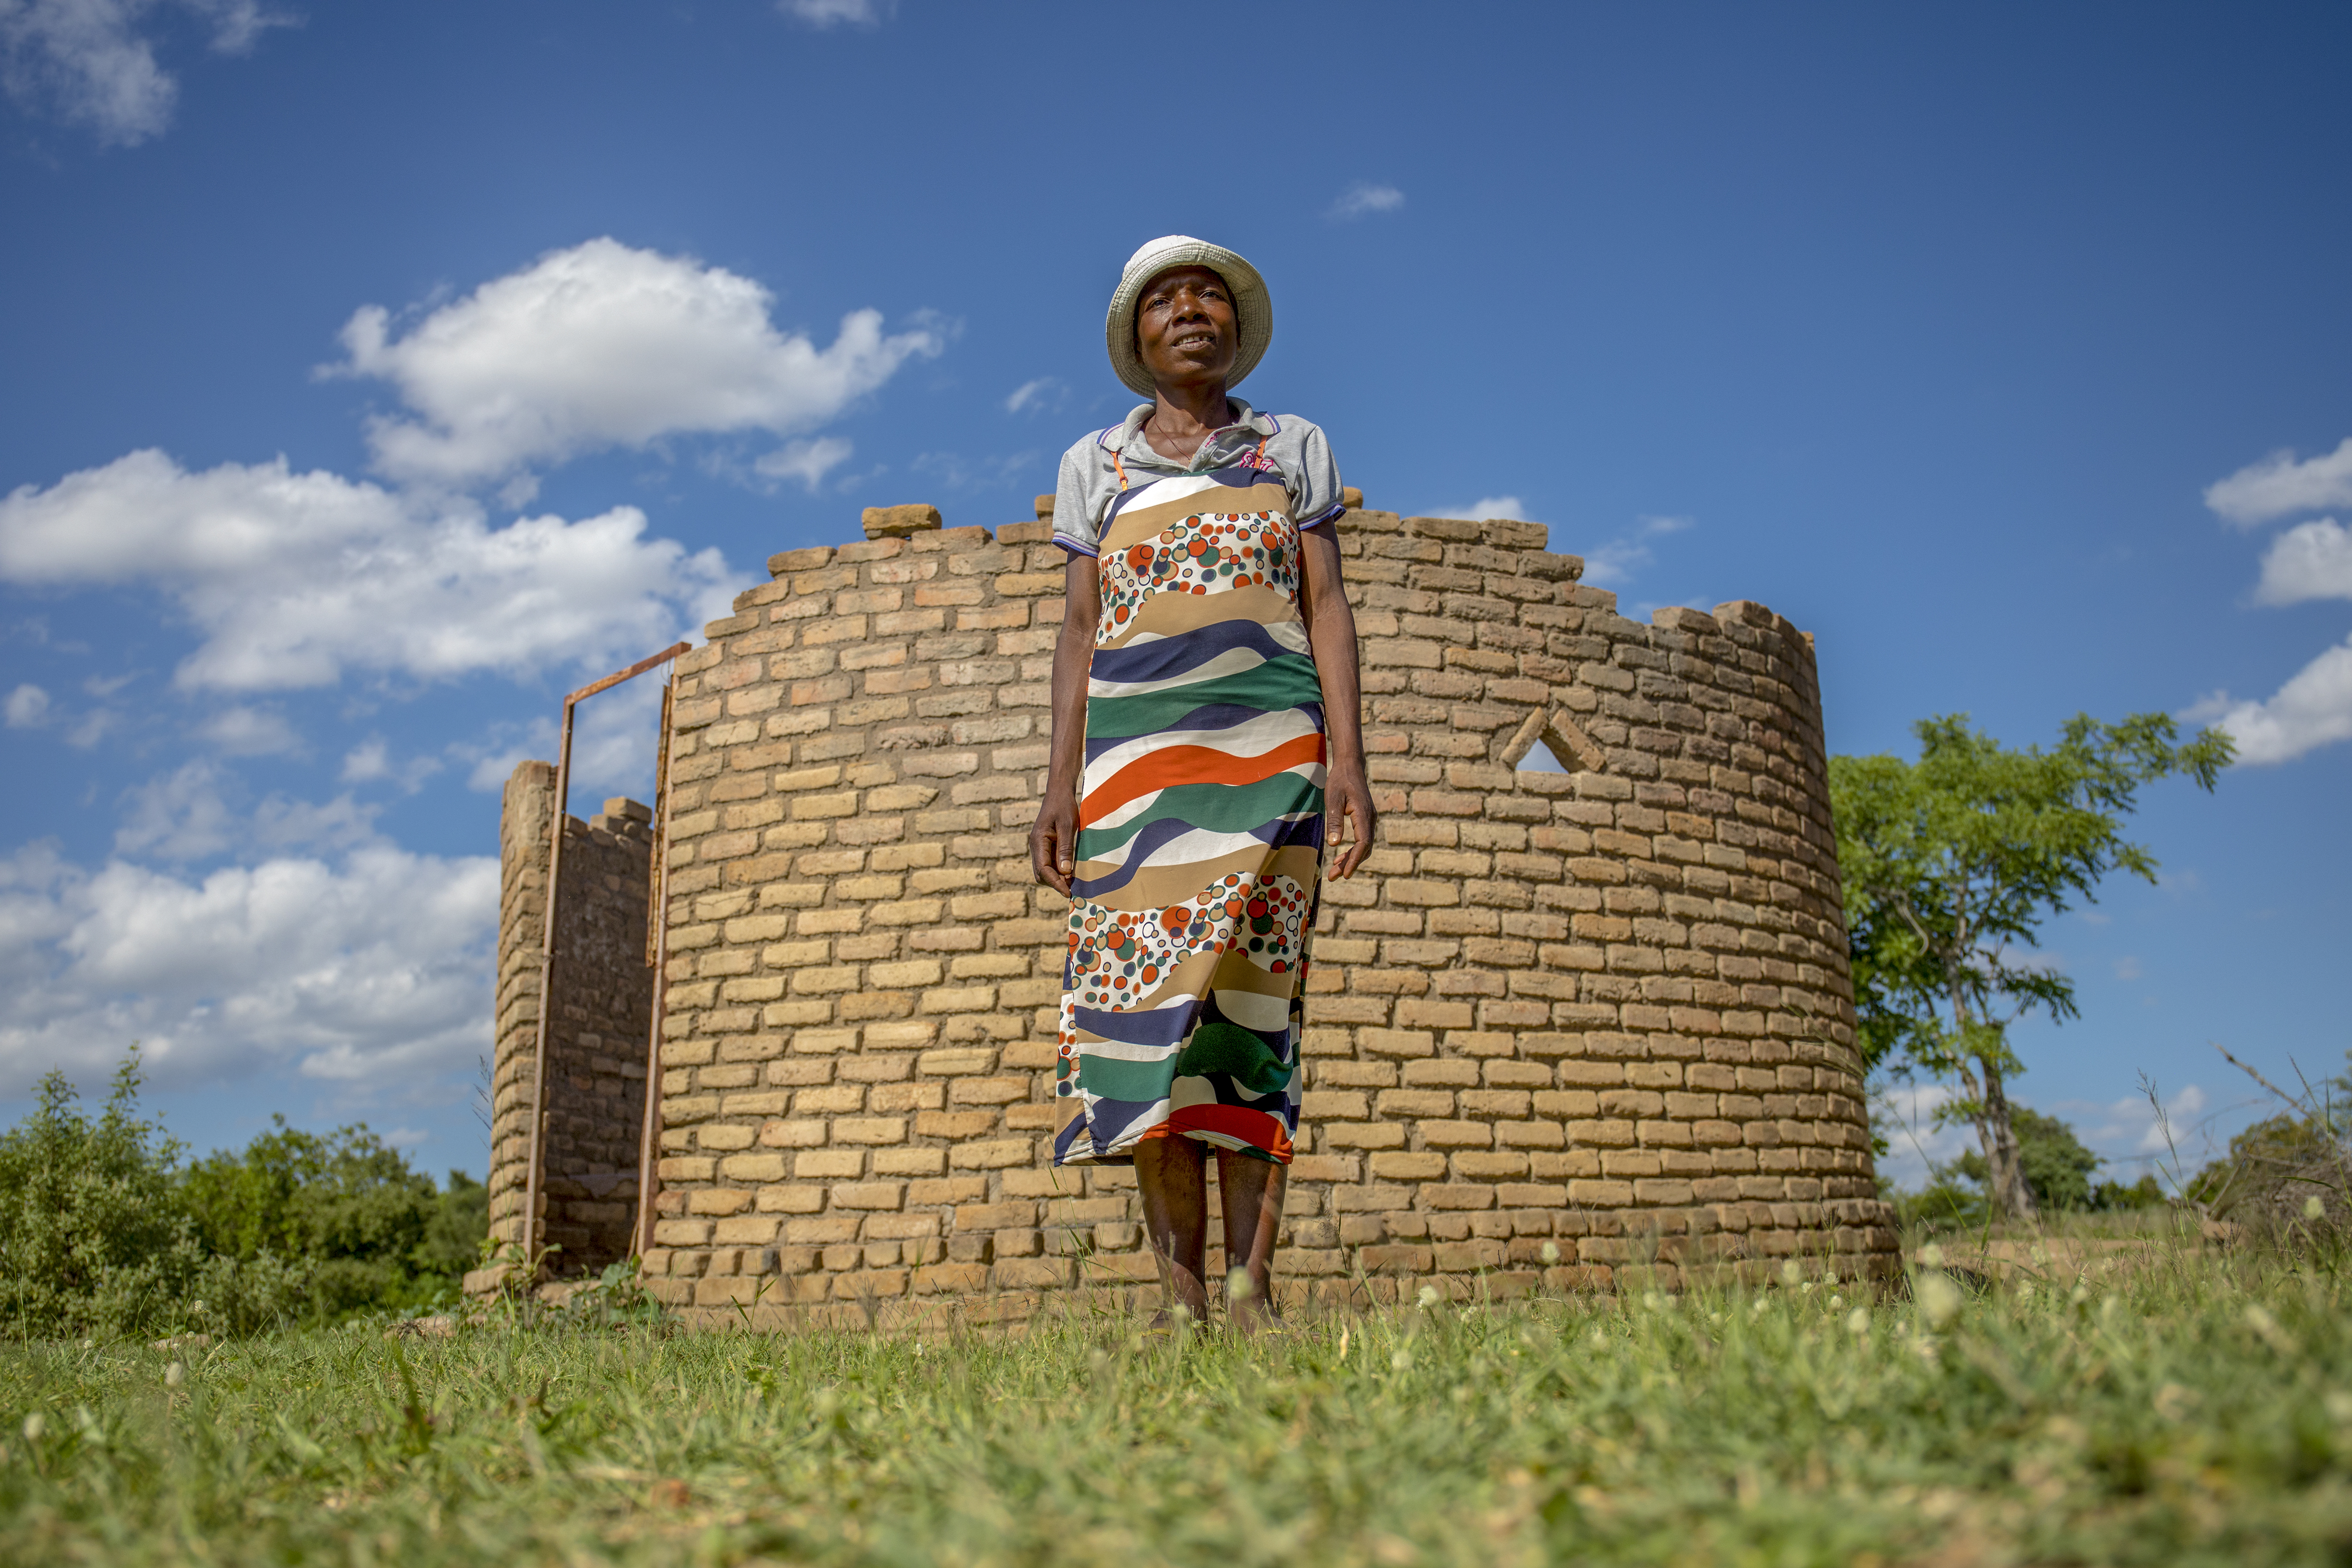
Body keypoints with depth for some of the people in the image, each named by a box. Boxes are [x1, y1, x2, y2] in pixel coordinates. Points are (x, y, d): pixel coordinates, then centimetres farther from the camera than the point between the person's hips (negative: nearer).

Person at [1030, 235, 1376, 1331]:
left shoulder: (1293, 449, 15)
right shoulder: (1094, 466, 17)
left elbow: (1328, 610, 7)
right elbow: (1079, 630, 13)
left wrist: (1348, 760, -5)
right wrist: (1061, 783, 2)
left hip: (1267, 744, -1)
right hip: (1134, 747, 1)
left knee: (1241, 989, -12)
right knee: (1140, 992, -8)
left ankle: (1249, 1292, -12)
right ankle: (1180, 1293, -4)